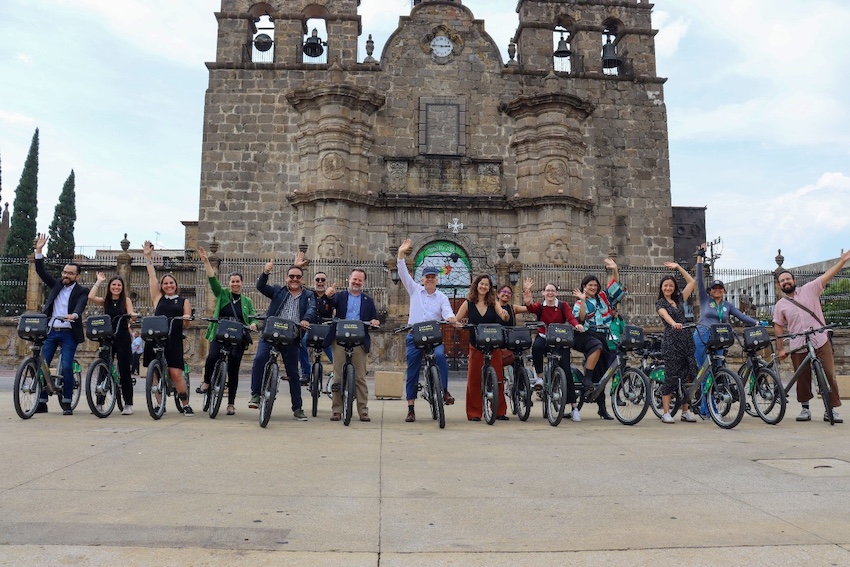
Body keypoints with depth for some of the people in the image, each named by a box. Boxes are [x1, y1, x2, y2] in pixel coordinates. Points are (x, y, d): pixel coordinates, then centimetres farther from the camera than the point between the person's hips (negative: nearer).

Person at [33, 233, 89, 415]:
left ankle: (67, 403, 1)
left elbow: (80, 305, -18)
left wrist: (74, 315, -41)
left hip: (69, 333, -5)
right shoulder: (56, 285, 13)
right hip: (50, 331, 5)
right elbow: (41, 271, 6)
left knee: (66, 367, -9)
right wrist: (39, 250, -4)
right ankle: (42, 402, 12)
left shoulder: (81, 291, 0)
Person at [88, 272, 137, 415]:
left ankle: (128, 404, 5)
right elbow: (90, 297, -9)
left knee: (125, 371, 0)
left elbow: (131, 315, -8)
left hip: (122, 337, -3)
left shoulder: (126, 300, 4)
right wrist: (99, 281, 0)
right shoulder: (105, 301, 8)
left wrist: (133, 316, -32)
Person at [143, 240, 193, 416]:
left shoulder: (184, 301, 12)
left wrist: (186, 319, -16)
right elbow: (152, 277, 13)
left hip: (174, 340, -2)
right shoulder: (158, 298, 14)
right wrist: (148, 257, 12)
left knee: (176, 373, -7)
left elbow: (187, 324, 8)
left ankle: (186, 405, 2)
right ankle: (160, 404, 14)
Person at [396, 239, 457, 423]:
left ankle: (445, 391, -19)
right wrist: (401, 255, -9)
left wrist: (451, 317, -31)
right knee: (412, 372, 2)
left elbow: (447, 312, -7)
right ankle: (411, 409, 10)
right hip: (414, 335, 1)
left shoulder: (442, 297, 8)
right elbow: (404, 274, 2)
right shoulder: (414, 290, 10)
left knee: (440, 355, -32)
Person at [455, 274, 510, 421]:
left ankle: (499, 411, 16)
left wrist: (505, 314, -31)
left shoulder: (493, 303, 4)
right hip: (476, 346, -1)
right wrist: (462, 323, -14)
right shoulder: (468, 303, 2)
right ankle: (474, 413, 12)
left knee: (498, 379, 4)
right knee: (474, 379, 1)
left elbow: (504, 318, -10)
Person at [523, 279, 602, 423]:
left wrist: (577, 325, -32)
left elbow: (571, 318, -10)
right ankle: (539, 377, -22)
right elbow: (528, 305, -16)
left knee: (566, 370, -11)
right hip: (544, 339, -1)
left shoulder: (563, 306, 6)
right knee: (536, 346, -37)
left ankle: (573, 407, -6)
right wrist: (526, 291, -31)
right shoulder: (539, 307, 5)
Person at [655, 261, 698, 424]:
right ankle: (666, 413, -2)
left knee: (687, 375, 2)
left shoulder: (679, 299, 17)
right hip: (670, 340, -5)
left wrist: (678, 267, 17)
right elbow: (665, 314, -18)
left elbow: (692, 282, 20)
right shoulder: (660, 303, 3)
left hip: (685, 339, 5)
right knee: (671, 375, -6)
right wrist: (674, 323, -39)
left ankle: (685, 411, 11)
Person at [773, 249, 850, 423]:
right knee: (802, 378, 5)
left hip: (821, 342, -1)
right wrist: (780, 349, 5)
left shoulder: (809, 289, 4)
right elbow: (778, 327, 10)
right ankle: (805, 409, 18)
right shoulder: (780, 305, 7)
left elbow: (826, 276, -5)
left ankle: (831, 410, 6)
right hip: (798, 346, 1)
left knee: (829, 375, -3)